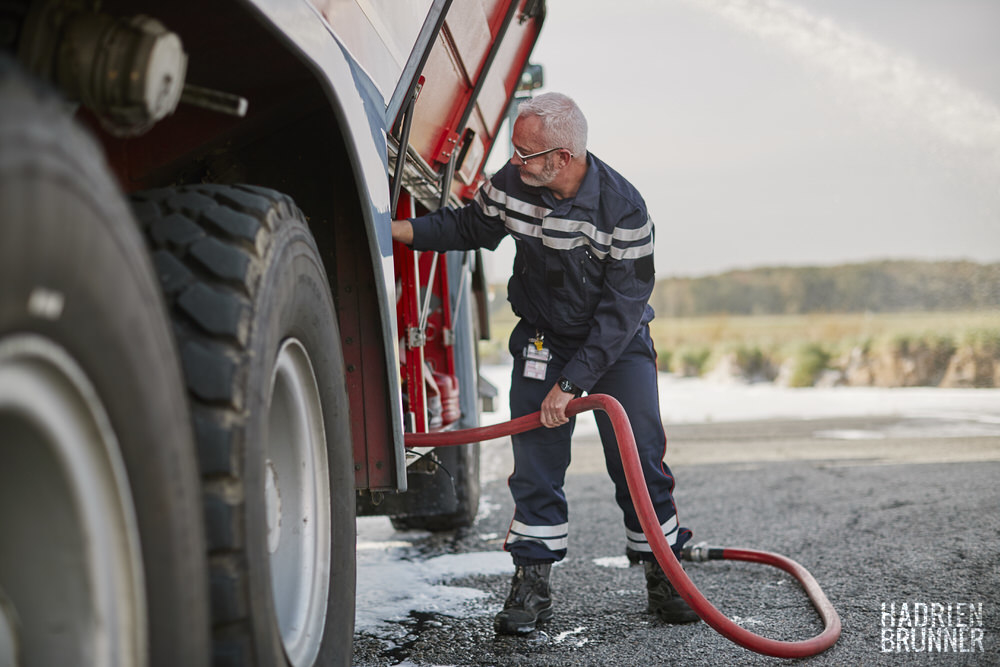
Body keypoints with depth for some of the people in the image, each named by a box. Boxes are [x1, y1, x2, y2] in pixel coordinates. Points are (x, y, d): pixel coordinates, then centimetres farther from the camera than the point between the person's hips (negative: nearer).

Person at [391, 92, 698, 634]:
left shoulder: (623, 208, -27)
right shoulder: (510, 185, -15)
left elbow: (622, 310, -25)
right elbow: (468, 226, 6)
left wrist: (571, 382, -28)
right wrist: (397, 230, -9)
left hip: (618, 345, -2)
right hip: (542, 341, 3)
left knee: (639, 459, -6)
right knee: (536, 462, -5)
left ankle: (661, 575, 11)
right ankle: (532, 584, 4)